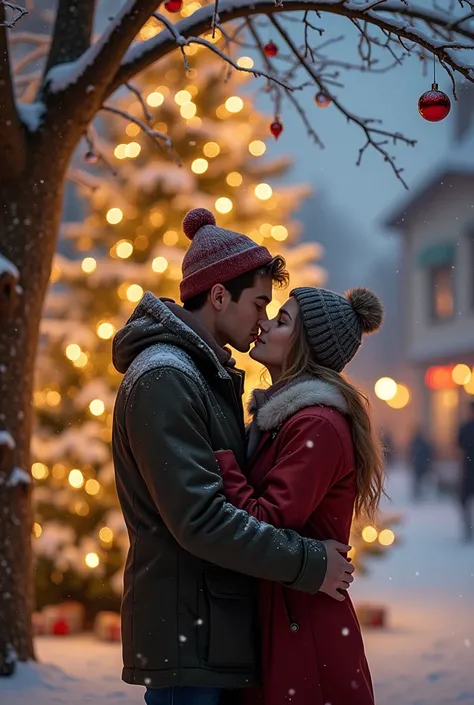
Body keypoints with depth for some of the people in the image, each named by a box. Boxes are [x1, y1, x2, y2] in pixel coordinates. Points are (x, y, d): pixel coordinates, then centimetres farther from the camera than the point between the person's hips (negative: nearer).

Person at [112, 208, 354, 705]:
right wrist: (307, 564, -17)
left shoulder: (207, 374, 17)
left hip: (215, 624, 10)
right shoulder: (163, 378, -16)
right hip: (184, 636, -10)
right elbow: (197, 518, -22)